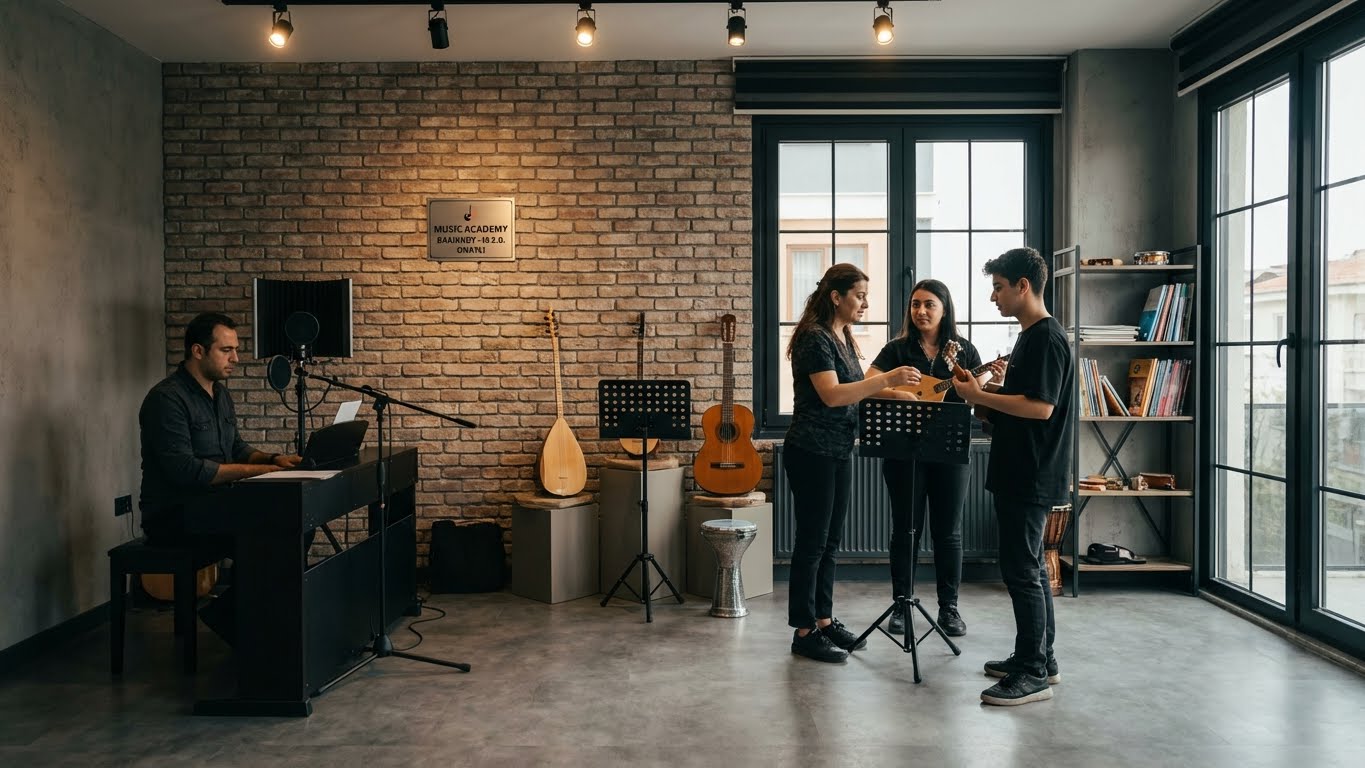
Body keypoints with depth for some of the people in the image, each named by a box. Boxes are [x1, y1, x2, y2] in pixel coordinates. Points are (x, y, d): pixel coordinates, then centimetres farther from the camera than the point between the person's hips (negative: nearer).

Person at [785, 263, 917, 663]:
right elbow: (832, 395, -26)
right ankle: (804, 632, 8)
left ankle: (824, 619, 25)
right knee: (812, 541, -2)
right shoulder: (814, 338, -15)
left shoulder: (844, 337, 14)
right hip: (812, 453, -9)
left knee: (830, 541, 14)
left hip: (839, 452, 9)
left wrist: (892, 388, 6)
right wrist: (886, 379, -29)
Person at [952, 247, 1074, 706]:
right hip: (1019, 474, 11)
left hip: (1032, 476, -11)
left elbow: (1041, 406, -24)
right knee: (1030, 568, 16)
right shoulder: (1029, 337, 16)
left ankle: (1032, 675, 3)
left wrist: (980, 396, -18)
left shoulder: (1046, 339, -16)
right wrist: (997, 387, 8)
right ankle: (1040, 658, 27)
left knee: (1022, 571, -5)